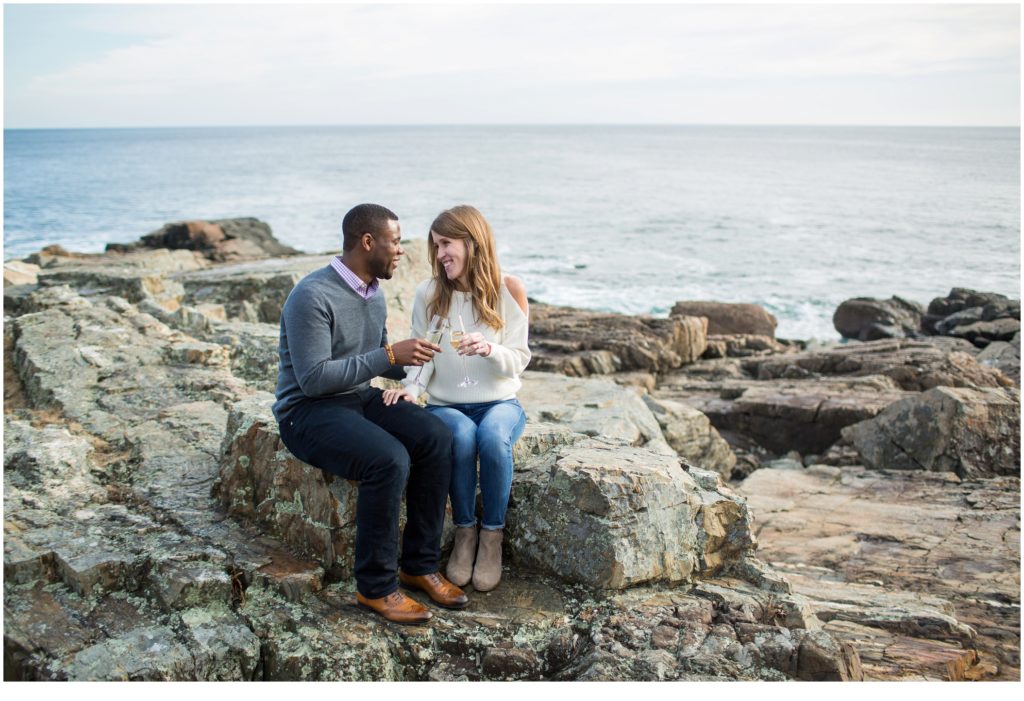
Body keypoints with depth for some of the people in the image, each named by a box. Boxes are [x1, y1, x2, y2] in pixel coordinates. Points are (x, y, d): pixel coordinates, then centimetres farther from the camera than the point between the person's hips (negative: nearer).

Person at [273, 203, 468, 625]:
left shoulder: (374, 293, 9)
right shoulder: (314, 296, -19)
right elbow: (313, 378, -25)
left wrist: (416, 360, 4)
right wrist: (390, 356, -24)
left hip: (359, 400, 8)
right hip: (308, 412, -8)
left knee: (435, 436, -17)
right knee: (389, 460, -32)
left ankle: (420, 565, -8)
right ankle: (375, 586, -16)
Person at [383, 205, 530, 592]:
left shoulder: (508, 290, -4)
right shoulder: (428, 293, 0)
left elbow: (519, 359, -4)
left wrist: (490, 349, -26)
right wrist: (412, 386, -17)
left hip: (499, 401, 0)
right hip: (446, 404, 1)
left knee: (493, 437, -35)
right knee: (462, 436, -34)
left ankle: (492, 535, -14)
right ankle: (465, 533, -13)